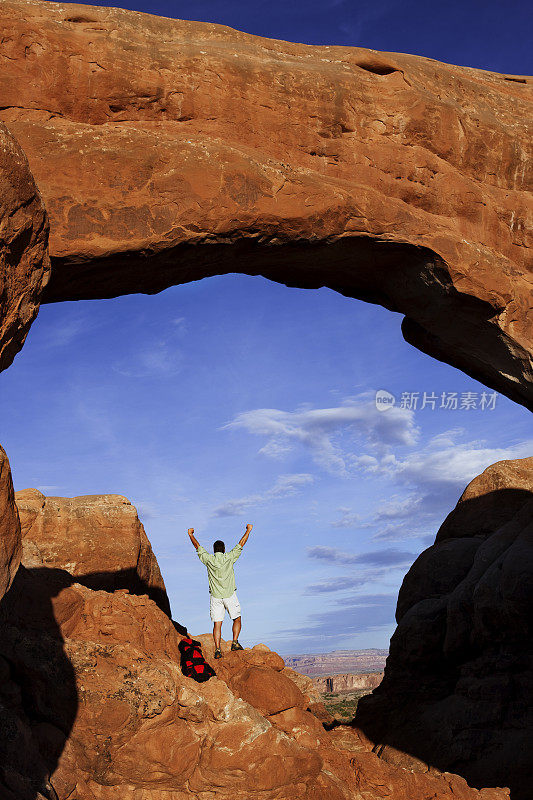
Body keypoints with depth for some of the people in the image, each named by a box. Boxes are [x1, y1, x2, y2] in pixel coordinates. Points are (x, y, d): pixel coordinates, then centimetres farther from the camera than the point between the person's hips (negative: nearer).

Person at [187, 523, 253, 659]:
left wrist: (190, 534, 23)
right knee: (237, 619, 13)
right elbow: (241, 544, 3)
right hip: (230, 595, -1)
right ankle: (235, 642, -2)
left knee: (217, 623, 2)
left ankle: (218, 650, -6)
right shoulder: (229, 558, -6)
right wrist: (248, 530, 14)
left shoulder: (208, 559, -3)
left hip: (215, 596, 1)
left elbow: (197, 546, 9)